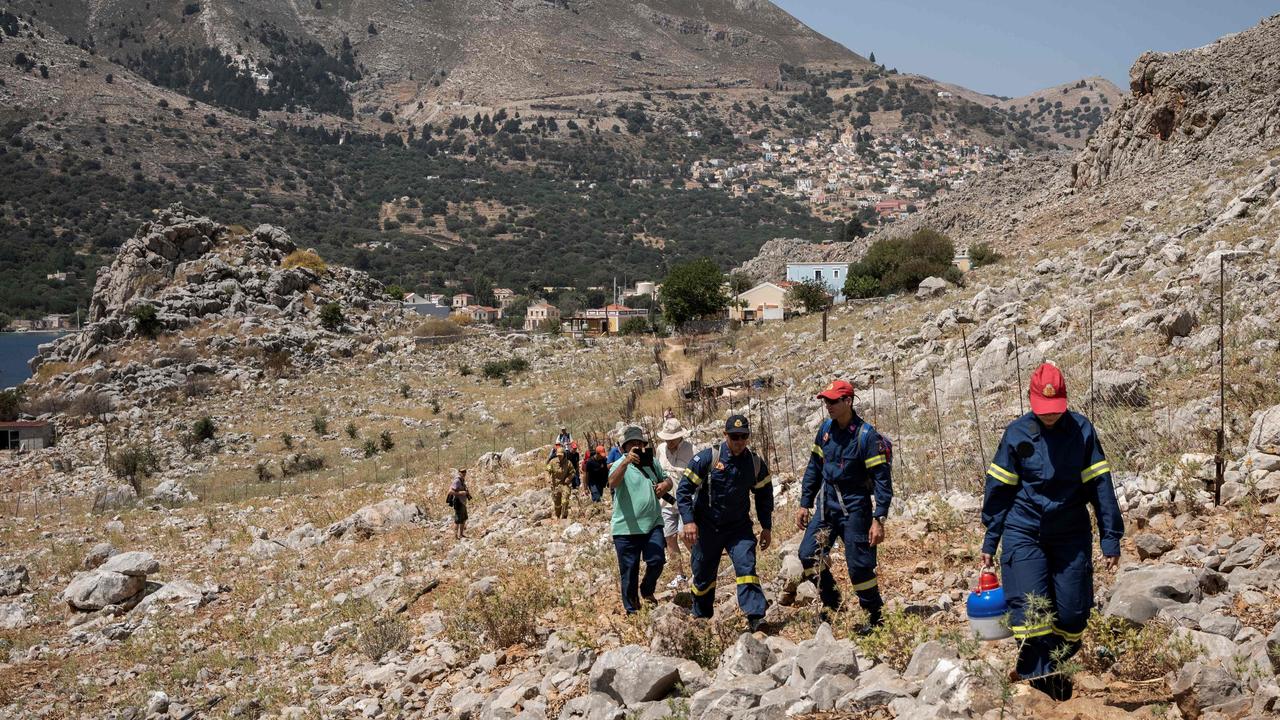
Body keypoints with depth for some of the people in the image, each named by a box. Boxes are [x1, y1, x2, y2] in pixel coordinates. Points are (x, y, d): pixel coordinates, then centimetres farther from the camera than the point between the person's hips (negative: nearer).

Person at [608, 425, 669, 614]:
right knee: (629, 571, 5)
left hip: (652, 524, 4)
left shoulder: (651, 462, 10)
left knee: (657, 560, -13)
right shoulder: (620, 465, -7)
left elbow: (667, 481, 23)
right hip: (626, 528, -3)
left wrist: (665, 485, -3)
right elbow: (612, 483, -28)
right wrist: (626, 462, -43)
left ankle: (647, 591, 17)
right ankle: (631, 610, 20)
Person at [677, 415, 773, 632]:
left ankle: (755, 616, -22)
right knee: (703, 576, 10)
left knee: (746, 566, -19)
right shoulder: (708, 458, -14)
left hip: (739, 527, 1)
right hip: (706, 527, -1)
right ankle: (700, 618, 31)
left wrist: (766, 527, 10)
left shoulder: (755, 463, -2)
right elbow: (684, 489, -13)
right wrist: (689, 521, -21)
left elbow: (764, 495, 13)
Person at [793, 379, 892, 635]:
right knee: (809, 554, 1)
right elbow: (814, 468, 13)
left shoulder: (867, 436, -15)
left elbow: (882, 479, -15)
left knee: (859, 565, -5)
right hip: (826, 505, 6)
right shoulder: (826, 429, 4)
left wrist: (879, 519, -20)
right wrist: (805, 504, 11)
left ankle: (875, 617, 12)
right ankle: (832, 605, 18)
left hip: (854, 508, -6)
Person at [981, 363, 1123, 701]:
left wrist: (1110, 538, -4)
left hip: (1070, 533, 1)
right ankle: (1041, 678, -9)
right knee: (1028, 607, -13)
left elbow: (1101, 486, -2)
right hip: (1023, 533, -1)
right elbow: (999, 489, 1)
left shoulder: (1082, 430, -5)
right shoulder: (1016, 433, -6)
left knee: (1072, 612, 2)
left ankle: (1056, 670, 22)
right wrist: (990, 540, 3)